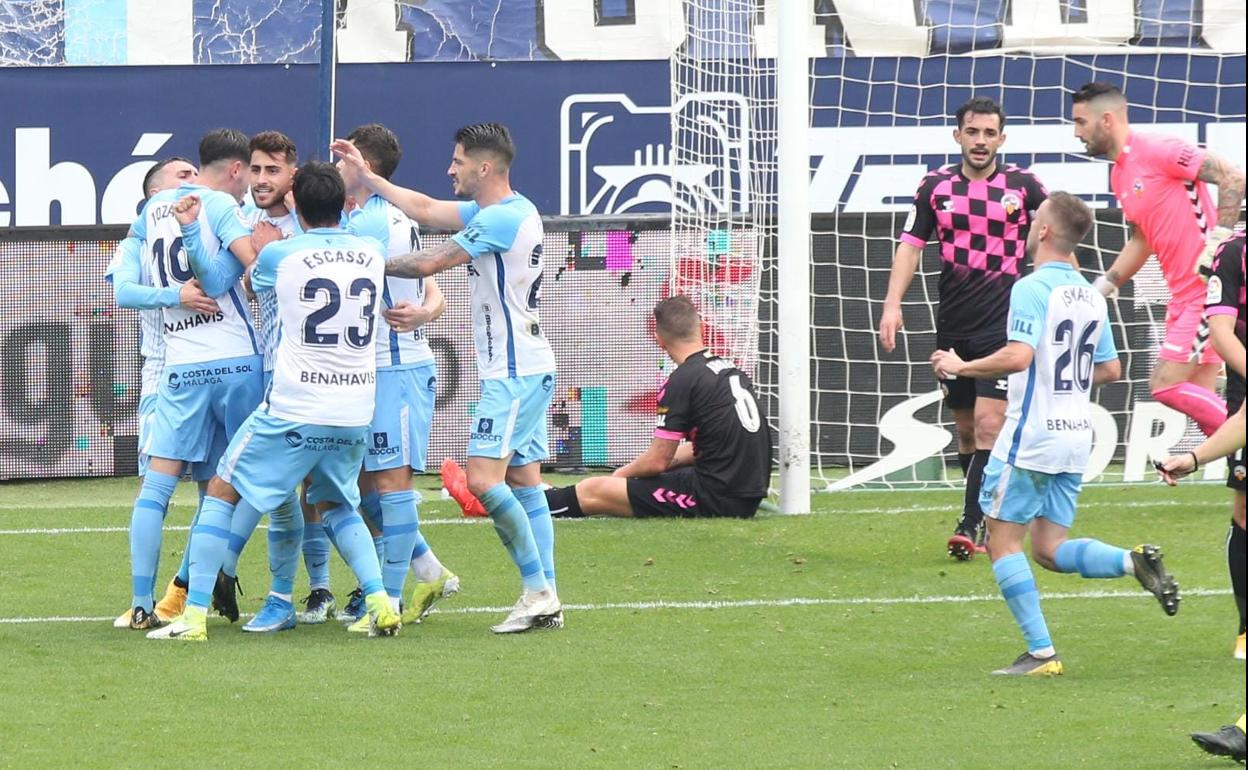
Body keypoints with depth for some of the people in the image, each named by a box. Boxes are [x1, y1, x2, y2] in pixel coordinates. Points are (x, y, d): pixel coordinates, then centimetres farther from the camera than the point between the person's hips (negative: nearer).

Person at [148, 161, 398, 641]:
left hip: (294, 411, -4)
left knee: (221, 493, 8)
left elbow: (249, 284, 16)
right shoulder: (371, 254, 6)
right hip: (355, 415, 4)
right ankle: (380, 602, 7)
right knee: (337, 505, 26)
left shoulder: (280, 255, -5)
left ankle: (194, 616, 0)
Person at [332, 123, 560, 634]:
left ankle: (538, 591, -14)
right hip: (527, 368, 10)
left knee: (482, 477, -15)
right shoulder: (511, 211, 14)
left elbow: (429, 264, -15)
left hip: (514, 374, -10)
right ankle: (546, 601, 5)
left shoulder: (501, 218, -16)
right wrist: (366, 176, 21)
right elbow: (426, 210, 20)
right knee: (523, 482, 8)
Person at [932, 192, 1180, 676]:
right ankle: (1134, 561, -13)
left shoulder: (1032, 289, -14)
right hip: (1076, 437, 8)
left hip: (1031, 436, -8)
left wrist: (961, 366, -13)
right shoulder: (1090, 295, 11)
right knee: (1051, 550, 11)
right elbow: (1109, 369, 18)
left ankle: (1040, 652, -4)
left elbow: (1018, 355, -26)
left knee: (1003, 542, 2)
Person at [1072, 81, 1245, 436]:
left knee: (1166, 385, -13)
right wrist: (1100, 288, 18)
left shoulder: (1158, 151, -14)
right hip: (1184, 296, 9)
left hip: (1210, 287, -9)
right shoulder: (1119, 175, 14)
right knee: (1198, 397, 5)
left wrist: (1217, 241, -22)